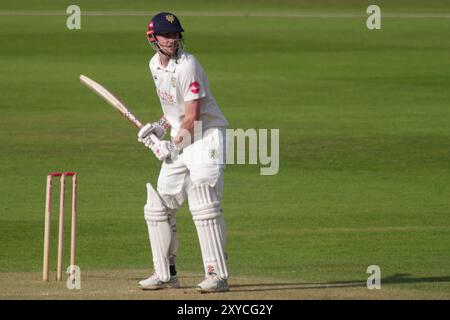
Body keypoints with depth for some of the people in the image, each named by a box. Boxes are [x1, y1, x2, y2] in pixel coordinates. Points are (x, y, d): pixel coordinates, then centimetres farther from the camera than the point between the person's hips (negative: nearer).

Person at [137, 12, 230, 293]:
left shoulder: (187, 66, -19)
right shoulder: (155, 65, 9)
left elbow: (193, 116, -19)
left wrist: (173, 145, -11)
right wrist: (161, 127, 8)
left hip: (206, 137, -9)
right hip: (179, 141, 9)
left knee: (203, 206, -17)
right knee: (158, 207, 9)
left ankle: (218, 274, -17)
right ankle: (166, 274, 18)